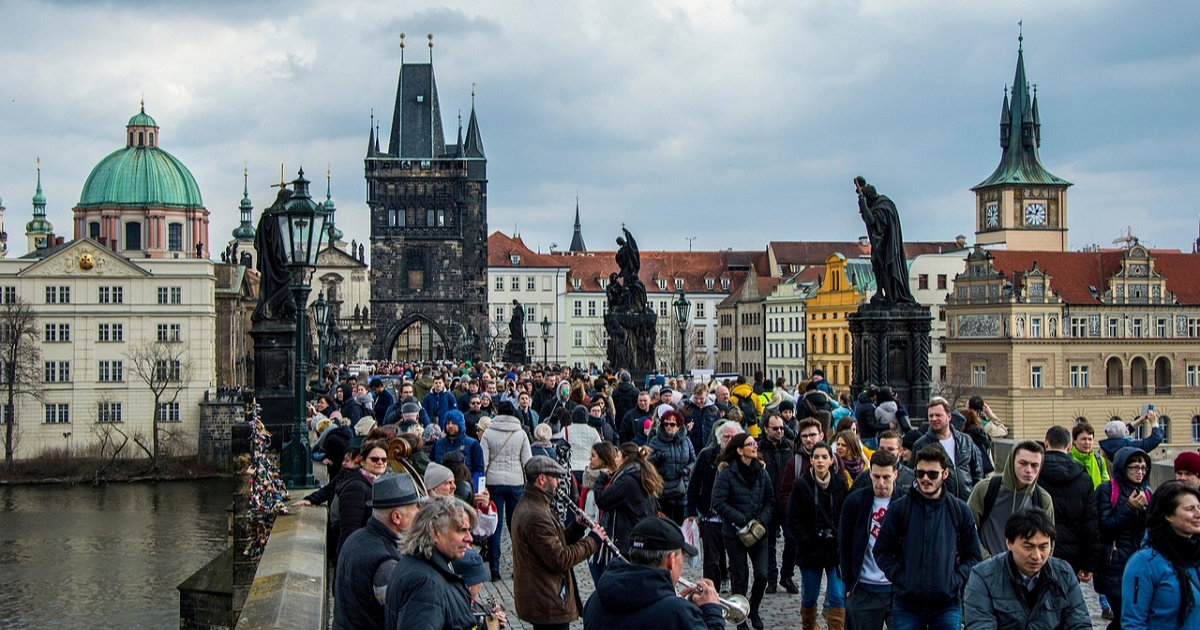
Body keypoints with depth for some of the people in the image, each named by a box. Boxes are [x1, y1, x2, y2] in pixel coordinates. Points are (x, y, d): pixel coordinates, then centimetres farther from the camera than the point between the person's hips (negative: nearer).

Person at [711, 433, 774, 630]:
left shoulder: (761, 472, 4)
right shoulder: (727, 473, -11)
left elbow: (770, 501, 9)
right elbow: (718, 502, -15)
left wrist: (762, 520, -8)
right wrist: (742, 520, -18)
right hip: (734, 532, -3)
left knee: (762, 574, -3)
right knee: (740, 577, 5)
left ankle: (753, 609, 23)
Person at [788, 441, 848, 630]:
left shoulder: (840, 484, 2)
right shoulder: (801, 485, -3)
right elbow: (793, 522, -3)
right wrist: (808, 544, -10)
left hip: (836, 549, 0)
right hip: (810, 549, 0)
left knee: (838, 597, -7)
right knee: (809, 596, 11)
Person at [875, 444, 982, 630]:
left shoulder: (960, 510, 4)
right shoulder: (899, 508, 1)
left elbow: (973, 557, 9)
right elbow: (882, 552, 5)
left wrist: (956, 580, -6)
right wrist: (899, 577, -8)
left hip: (948, 605, 1)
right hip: (906, 604, 0)